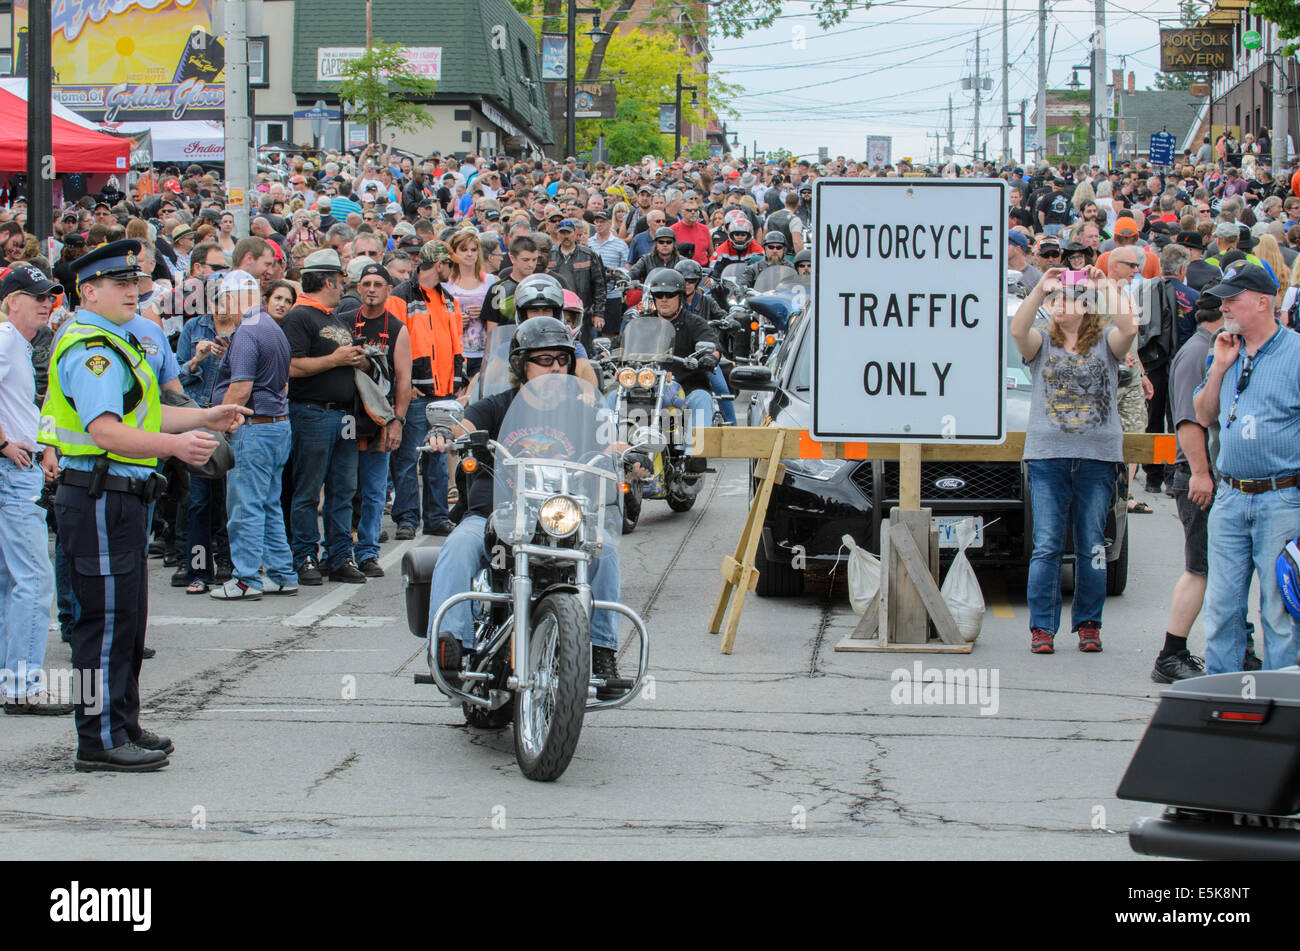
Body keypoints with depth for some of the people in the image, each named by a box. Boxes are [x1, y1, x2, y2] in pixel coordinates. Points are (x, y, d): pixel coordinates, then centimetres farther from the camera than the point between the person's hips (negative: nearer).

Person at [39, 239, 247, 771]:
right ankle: (101, 741, -4)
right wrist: (174, 444, -36)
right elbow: (106, 432, -27)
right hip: (100, 500, -11)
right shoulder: (90, 351, -16)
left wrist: (205, 418, 21)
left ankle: (123, 727, 28)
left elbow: (140, 414, 28)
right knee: (107, 622, -8)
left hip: (120, 500, 11)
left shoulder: (115, 344, 19)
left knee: (126, 621, 17)